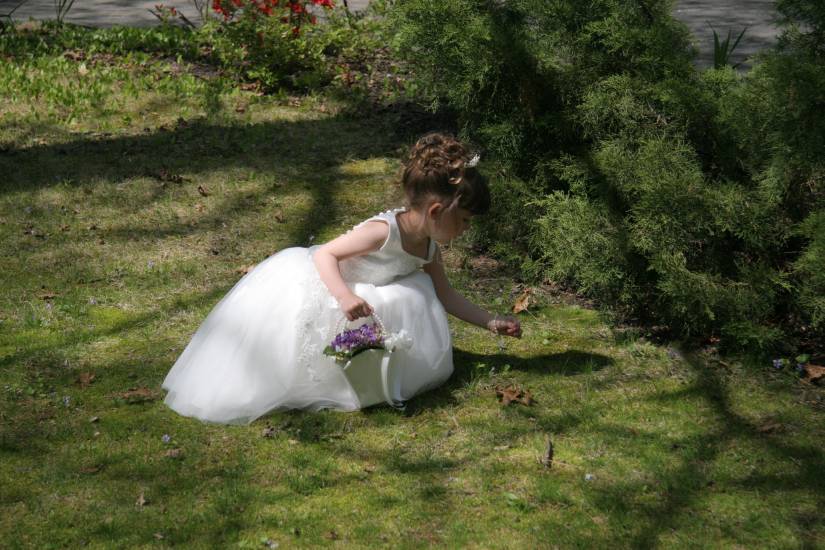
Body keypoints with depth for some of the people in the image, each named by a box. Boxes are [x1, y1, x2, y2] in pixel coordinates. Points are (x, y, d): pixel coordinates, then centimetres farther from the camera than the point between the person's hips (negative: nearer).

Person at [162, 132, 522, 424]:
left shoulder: (429, 246, -6)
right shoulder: (385, 231, -32)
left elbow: (446, 296, 6)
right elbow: (325, 255, -30)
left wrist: (491, 322, 2)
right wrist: (345, 297, -45)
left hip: (354, 293, 8)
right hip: (310, 282, -8)